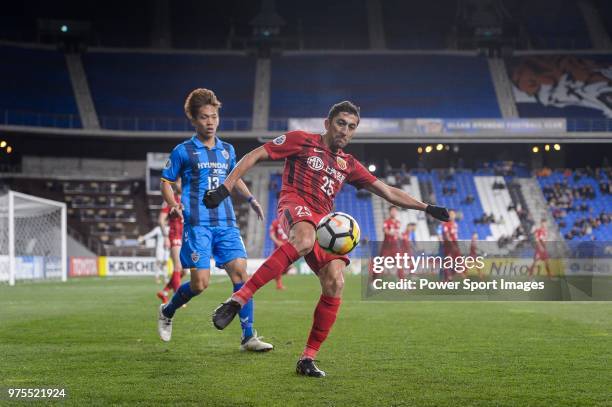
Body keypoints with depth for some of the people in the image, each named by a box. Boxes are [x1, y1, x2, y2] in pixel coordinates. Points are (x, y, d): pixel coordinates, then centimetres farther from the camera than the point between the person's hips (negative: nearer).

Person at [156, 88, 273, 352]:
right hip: (197, 223, -4)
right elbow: (166, 182, 5)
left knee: (240, 272, -9)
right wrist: (173, 206, -13)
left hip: (226, 222, 4)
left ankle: (248, 337, -5)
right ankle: (167, 312, 22)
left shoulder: (227, 150, 14)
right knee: (200, 283, -9)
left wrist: (250, 199, 12)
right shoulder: (183, 151, 1)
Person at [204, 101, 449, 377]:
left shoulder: (348, 164, 25)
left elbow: (389, 192, 29)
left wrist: (426, 207, 22)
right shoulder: (302, 141, 9)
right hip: (295, 206, -6)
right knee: (305, 241, -42)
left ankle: (307, 359, -5)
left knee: (335, 283, -15)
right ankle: (238, 300, -45)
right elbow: (254, 156, 5)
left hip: (323, 221, 6)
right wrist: (225, 188, -6)